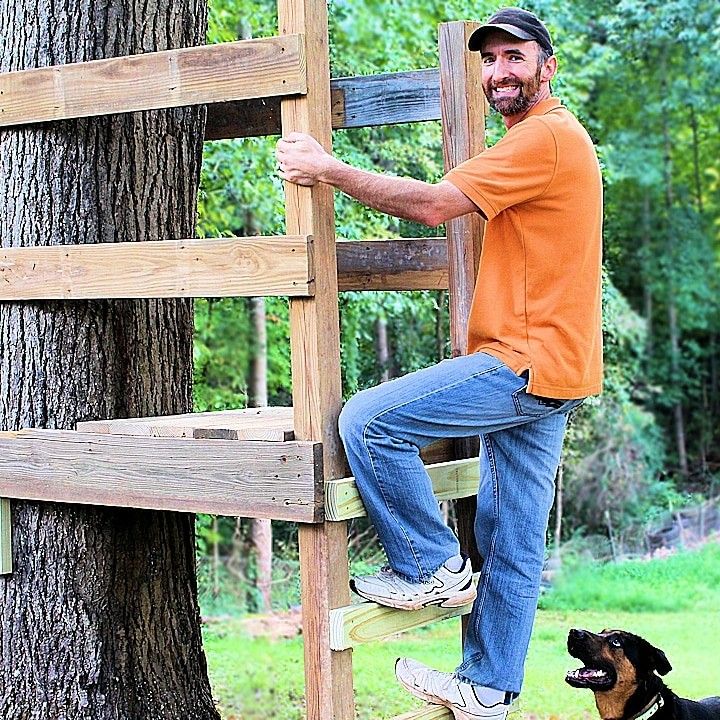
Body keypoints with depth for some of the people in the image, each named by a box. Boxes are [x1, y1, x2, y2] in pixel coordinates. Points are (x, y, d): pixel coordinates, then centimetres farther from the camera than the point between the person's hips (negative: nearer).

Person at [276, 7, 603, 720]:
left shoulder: (545, 137, -13)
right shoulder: (550, 138, 22)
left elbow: (434, 204, -20)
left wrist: (329, 170, -16)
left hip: (525, 365, -10)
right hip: (542, 370, 10)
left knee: (368, 420, -14)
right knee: (510, 545, 13)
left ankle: (430, 567, -2)